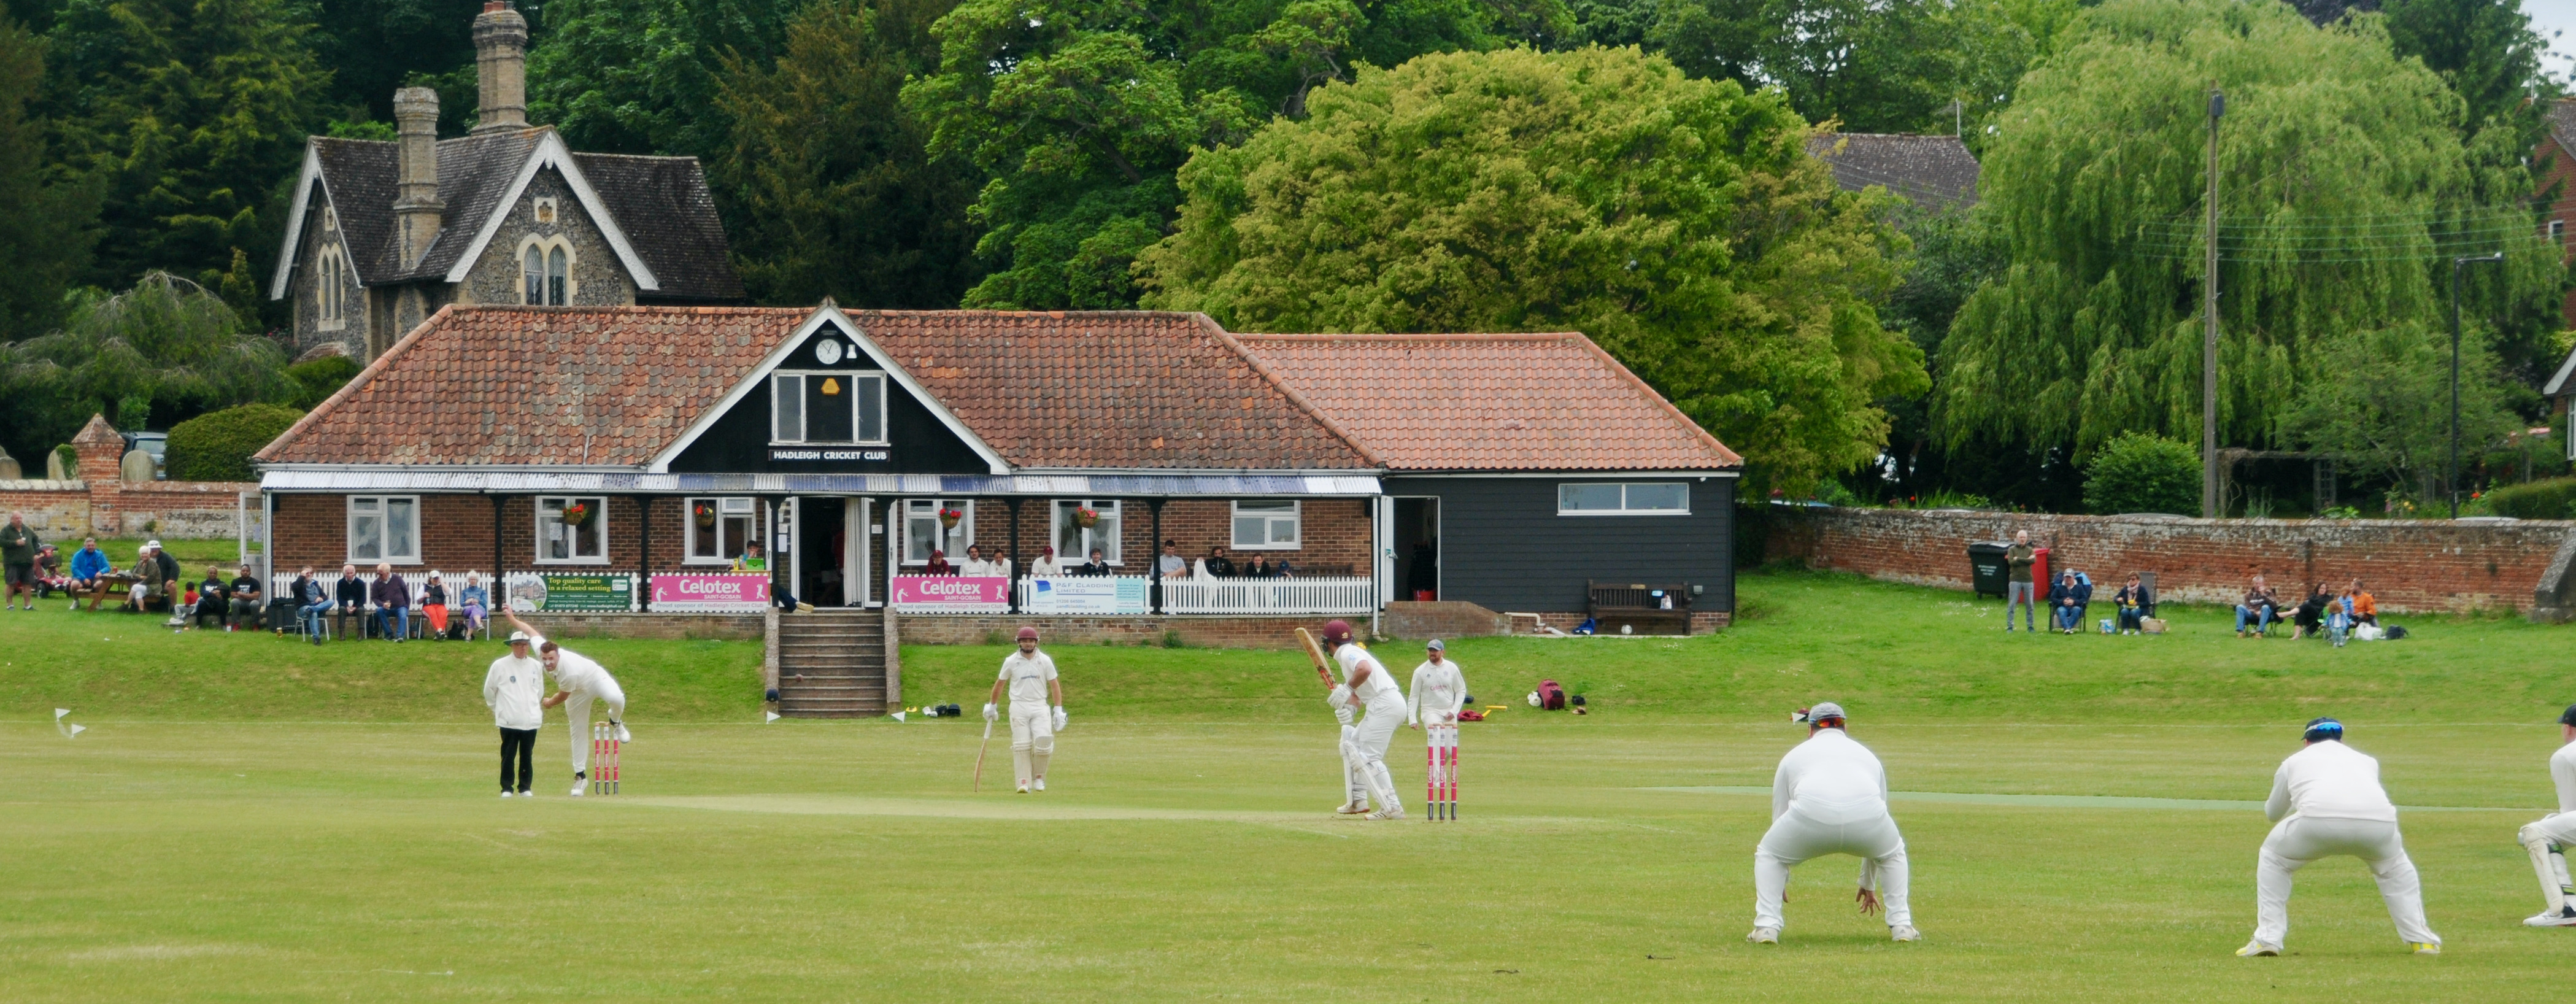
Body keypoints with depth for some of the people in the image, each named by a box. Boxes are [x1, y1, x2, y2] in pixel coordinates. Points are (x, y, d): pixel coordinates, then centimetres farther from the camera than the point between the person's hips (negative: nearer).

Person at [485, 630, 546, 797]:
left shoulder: (536, 666, 8)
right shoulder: (500, 666, -2)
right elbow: (489, 690, 7)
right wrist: (499, 708, 13)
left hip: (531, 719, 3)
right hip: (509, 720, -3)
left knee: (527, 755, 5)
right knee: (508, 755, -2)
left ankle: (525, 788, 13)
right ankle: (506, 788, 4)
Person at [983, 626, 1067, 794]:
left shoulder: (1045, 661, 4)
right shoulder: (1011, 662, 3)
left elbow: (1054, 685, 6)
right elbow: (1000, 684, 15)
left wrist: (1058, 710, 0)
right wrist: (991, 706, 19)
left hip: (1040, 706, 0)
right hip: (1019, 706, 0)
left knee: (1043, 742, -14)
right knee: (1021, 746, -6)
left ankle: (1039, 777, 7)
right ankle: (1024, 782, -4)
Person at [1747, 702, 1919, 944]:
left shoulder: (1795, 756, 35)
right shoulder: (1867, 755, 39)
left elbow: (1779, 817, 42)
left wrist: (1779, 882, 55)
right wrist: (1869, 884, 60)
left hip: (1811, 813, -1)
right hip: (1866, 813, 1)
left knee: (1768, 854, 27)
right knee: (1893, 853, 35)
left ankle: (1767, 925, 11)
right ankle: (1901, 925, 23)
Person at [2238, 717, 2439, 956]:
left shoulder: (2295, 761, 32)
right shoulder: (2366, 761, 36)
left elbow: (2273, 813, 45)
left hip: (2319, 819, -2)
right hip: (2378, 819, 2)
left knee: (2273, 858, 26)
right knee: (2395, 867, 35)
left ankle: (2268, 939, 15)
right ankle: (2421, 940, 26)